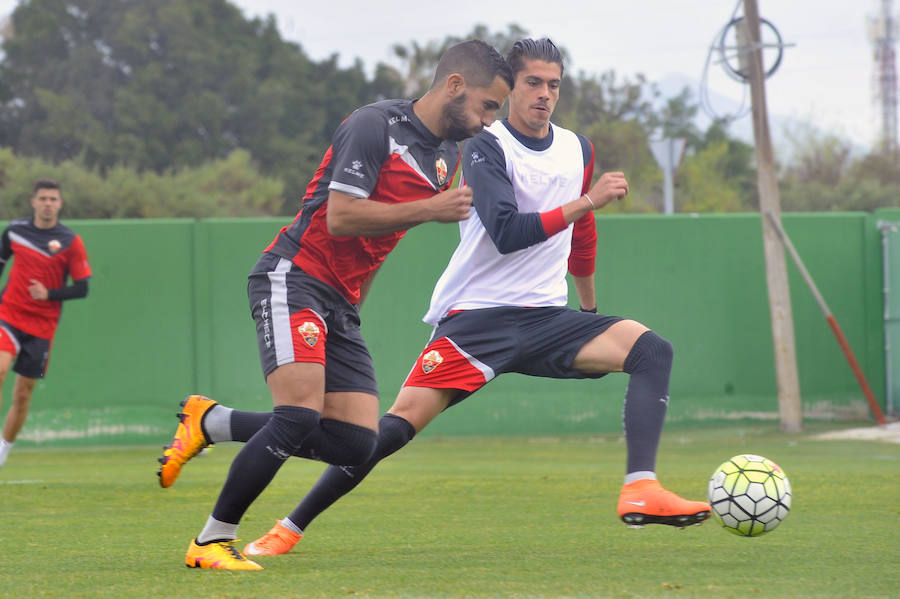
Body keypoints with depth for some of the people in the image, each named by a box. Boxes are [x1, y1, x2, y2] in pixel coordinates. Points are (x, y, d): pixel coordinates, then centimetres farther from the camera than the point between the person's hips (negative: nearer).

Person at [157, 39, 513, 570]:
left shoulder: (449, 155, 14)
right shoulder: (375, 125, -12)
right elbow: (340, 217, -20)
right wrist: (431, 209, -18)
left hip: (342, 303, 9)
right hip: (294, 277, -9)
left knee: (357, 443, -5)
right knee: (301, 413, -25)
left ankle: (210, 423, 12)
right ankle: (212, 541, -13)